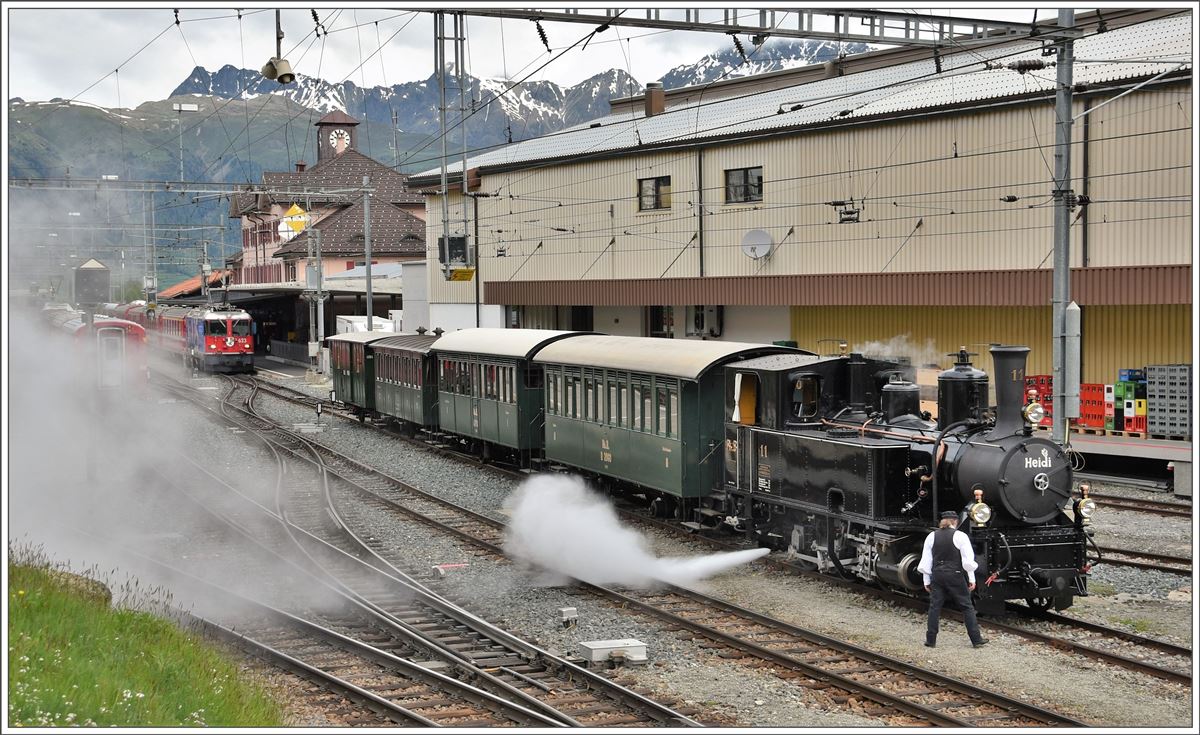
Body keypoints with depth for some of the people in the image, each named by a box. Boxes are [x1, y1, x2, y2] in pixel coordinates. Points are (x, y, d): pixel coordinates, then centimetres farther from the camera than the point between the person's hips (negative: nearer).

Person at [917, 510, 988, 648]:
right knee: (967, 607, 6)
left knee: (934, 607, 8)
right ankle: (976, 639, 8)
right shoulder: (960, 536, -5)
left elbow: (925, 562, 5)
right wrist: (971, 579, 1)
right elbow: (968, 560, -7)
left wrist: (927, 581, 11)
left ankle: (931, 640, 7)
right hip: (955, 575, -3)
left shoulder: (931, 536, 5)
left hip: (937, 575, 3)